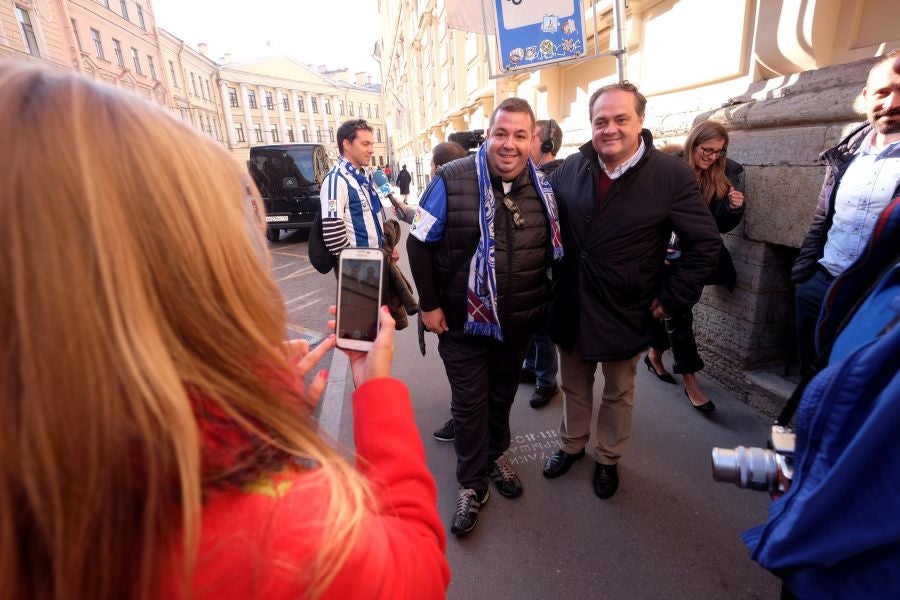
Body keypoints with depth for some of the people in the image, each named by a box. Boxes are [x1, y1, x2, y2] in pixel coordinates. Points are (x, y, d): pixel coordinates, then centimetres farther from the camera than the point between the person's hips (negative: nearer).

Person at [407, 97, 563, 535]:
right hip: (462, 321, -4)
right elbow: (419, 243, -10)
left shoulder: (542, 187, -1)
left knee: (503, 395, 21)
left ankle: (495, 456, 48)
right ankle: (472, 483, 30)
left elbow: (552, 250, 11)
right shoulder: (452, 181, -15)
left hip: (518, 322, 4)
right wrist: (429, 305, -11)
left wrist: (541, 302, 9)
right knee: (469, 404, 8)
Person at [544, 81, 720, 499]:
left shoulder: (672, 175, -12)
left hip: (626, 312, -2)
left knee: (618, 392, 18)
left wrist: (671, 299, -10)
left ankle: (608, 458, 41)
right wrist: (553, 277, 5)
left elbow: (705, 244, -8)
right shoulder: (570, 169, -3)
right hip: (571, 306, 3)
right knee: (574, 385, 21)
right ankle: (571, 444, 44)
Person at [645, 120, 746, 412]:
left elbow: (721, 225, 2)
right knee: (678, 313, -2)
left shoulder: (725, 175, 0)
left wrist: (733, 207, -18)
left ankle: (654, 355, 38)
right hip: (670, 254, -4)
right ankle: (689, 380, 9)